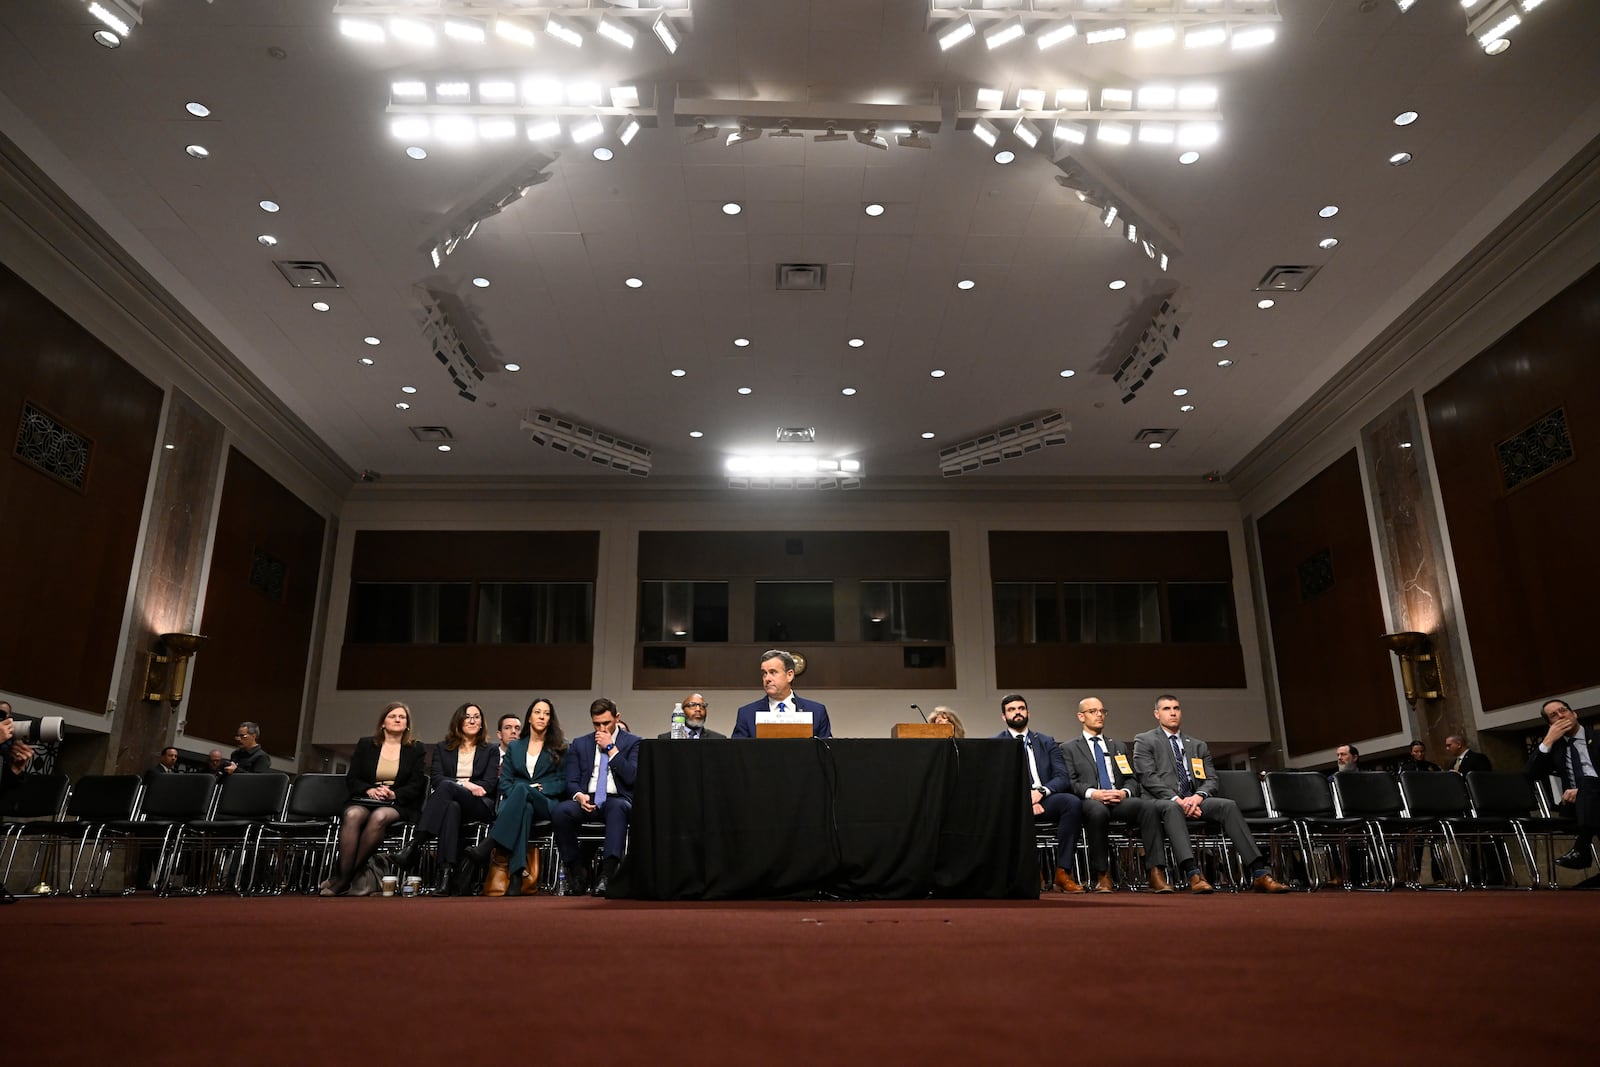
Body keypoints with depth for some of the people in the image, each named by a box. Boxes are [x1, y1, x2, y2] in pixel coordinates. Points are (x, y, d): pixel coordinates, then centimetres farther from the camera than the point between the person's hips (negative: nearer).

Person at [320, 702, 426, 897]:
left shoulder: (416, 749, 13)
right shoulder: (365, 745, 18)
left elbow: (417, 784, 4)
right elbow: (351, 778, 11)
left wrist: (394, 793, -14)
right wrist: (369, 790, -10)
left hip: (398, 805, -2)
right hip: (365, 800, 2)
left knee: (379, 816, -37)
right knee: (352, 815, -35)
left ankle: (343, 879, -31)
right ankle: (345, 875, -38)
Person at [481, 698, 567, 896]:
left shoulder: (559, 748, 17)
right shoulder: (515, 747, 25)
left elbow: (562, 782, 8)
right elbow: (504, 780, 15)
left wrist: (539, 788, -9)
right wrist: (514, 796, -7)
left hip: (546, 803, -1)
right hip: (515, 800, 1)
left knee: (522, 789, -38)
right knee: (524, 809, -40)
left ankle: (492, 843, -48)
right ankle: (517, 875, -52)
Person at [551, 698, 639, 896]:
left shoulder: (632, 742, 9)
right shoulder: (580, 744, 18)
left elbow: (632, 777, -5)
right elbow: (572, 781, 11)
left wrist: (611, 748, -6)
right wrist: (579, 796, -13)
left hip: (617, 800, -2)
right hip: (587, 800, 3)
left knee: (618, 807, -40)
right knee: (560, 810, -31)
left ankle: (607, 874, -45)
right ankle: (575, 873, -17)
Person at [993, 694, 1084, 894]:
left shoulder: (1047, 742, 20)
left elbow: (1063, 777, 8)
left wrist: (1041, 791, -13)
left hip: (1044, 798, 3)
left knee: (1073, 802, -29)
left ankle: (1062, 872, -22)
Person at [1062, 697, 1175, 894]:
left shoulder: (1119, 747, 28)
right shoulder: (1069, 748, 15)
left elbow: (1132, 780, 18)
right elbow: (1069, 782, 1)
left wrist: (1124, 792, -6)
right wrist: (1092, 793, -17)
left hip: (1120, 801, 3)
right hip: (1090, 803, -3)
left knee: (1149, 807, -29)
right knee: (1098, 810, -40)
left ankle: (1156, 873, -32)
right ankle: (1100, 876, -28)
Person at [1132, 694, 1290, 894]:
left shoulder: (1198, 745, 24)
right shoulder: (1145, 741, 10)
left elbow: (1211, 779, 13)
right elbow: (1148, 778, -4)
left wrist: (1198, 796, -11)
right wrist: (1177, 800, -18)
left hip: (1194, 800, 4)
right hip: (1162, 802, -4)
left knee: (1228, 806, -25)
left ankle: (1260, 874, -32)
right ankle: (1193, 875, -52)